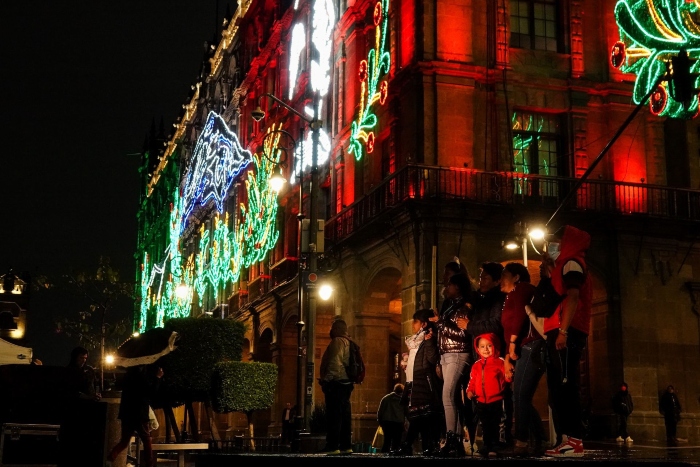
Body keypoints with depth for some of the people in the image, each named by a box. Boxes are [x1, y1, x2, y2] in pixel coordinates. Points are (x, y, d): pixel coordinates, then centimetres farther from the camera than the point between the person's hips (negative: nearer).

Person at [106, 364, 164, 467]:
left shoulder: (129, 374, 11)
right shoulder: (141, 375, -12)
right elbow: (151, 392, -11)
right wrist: (157, 378, -4)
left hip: (126, 413, 7)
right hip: (138, 414, -7)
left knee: (124, 441, 10)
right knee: (147, 441, 6)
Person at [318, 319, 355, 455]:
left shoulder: (337, 341, -9)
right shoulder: (348, 343, 21)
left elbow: (335, 363, -19)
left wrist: (326, 380, -17)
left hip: (336, 383, -10)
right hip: (345, 382, 10)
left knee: (334, 415, -11)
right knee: (344, 415, 9)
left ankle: (332, 446, -13)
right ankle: (345, 446, 11)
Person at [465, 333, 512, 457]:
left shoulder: (500, 362, -5)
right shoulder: (476, 365, 10)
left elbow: (507, 376, -10)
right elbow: (472, 381, 16)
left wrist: (508, 376, -33)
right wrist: (469, 391, -1)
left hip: (496, 402, -5)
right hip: (481, 402, 5)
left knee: (494, 426, 0)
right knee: (485, 426, 16)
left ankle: (493, 447, 6)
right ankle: (487, 446, 27)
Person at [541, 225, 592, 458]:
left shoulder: (572, 263, -2)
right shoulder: (563, 267, 27)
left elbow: (572, 297, -16)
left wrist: (563, 330, -25)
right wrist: (548, 272, 26)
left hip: (566, 333, -10)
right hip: (559, 333, 10)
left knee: (566, 386, -16)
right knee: (558, 387, 8)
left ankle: (574, 441, -20)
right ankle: (566, 439, 8)